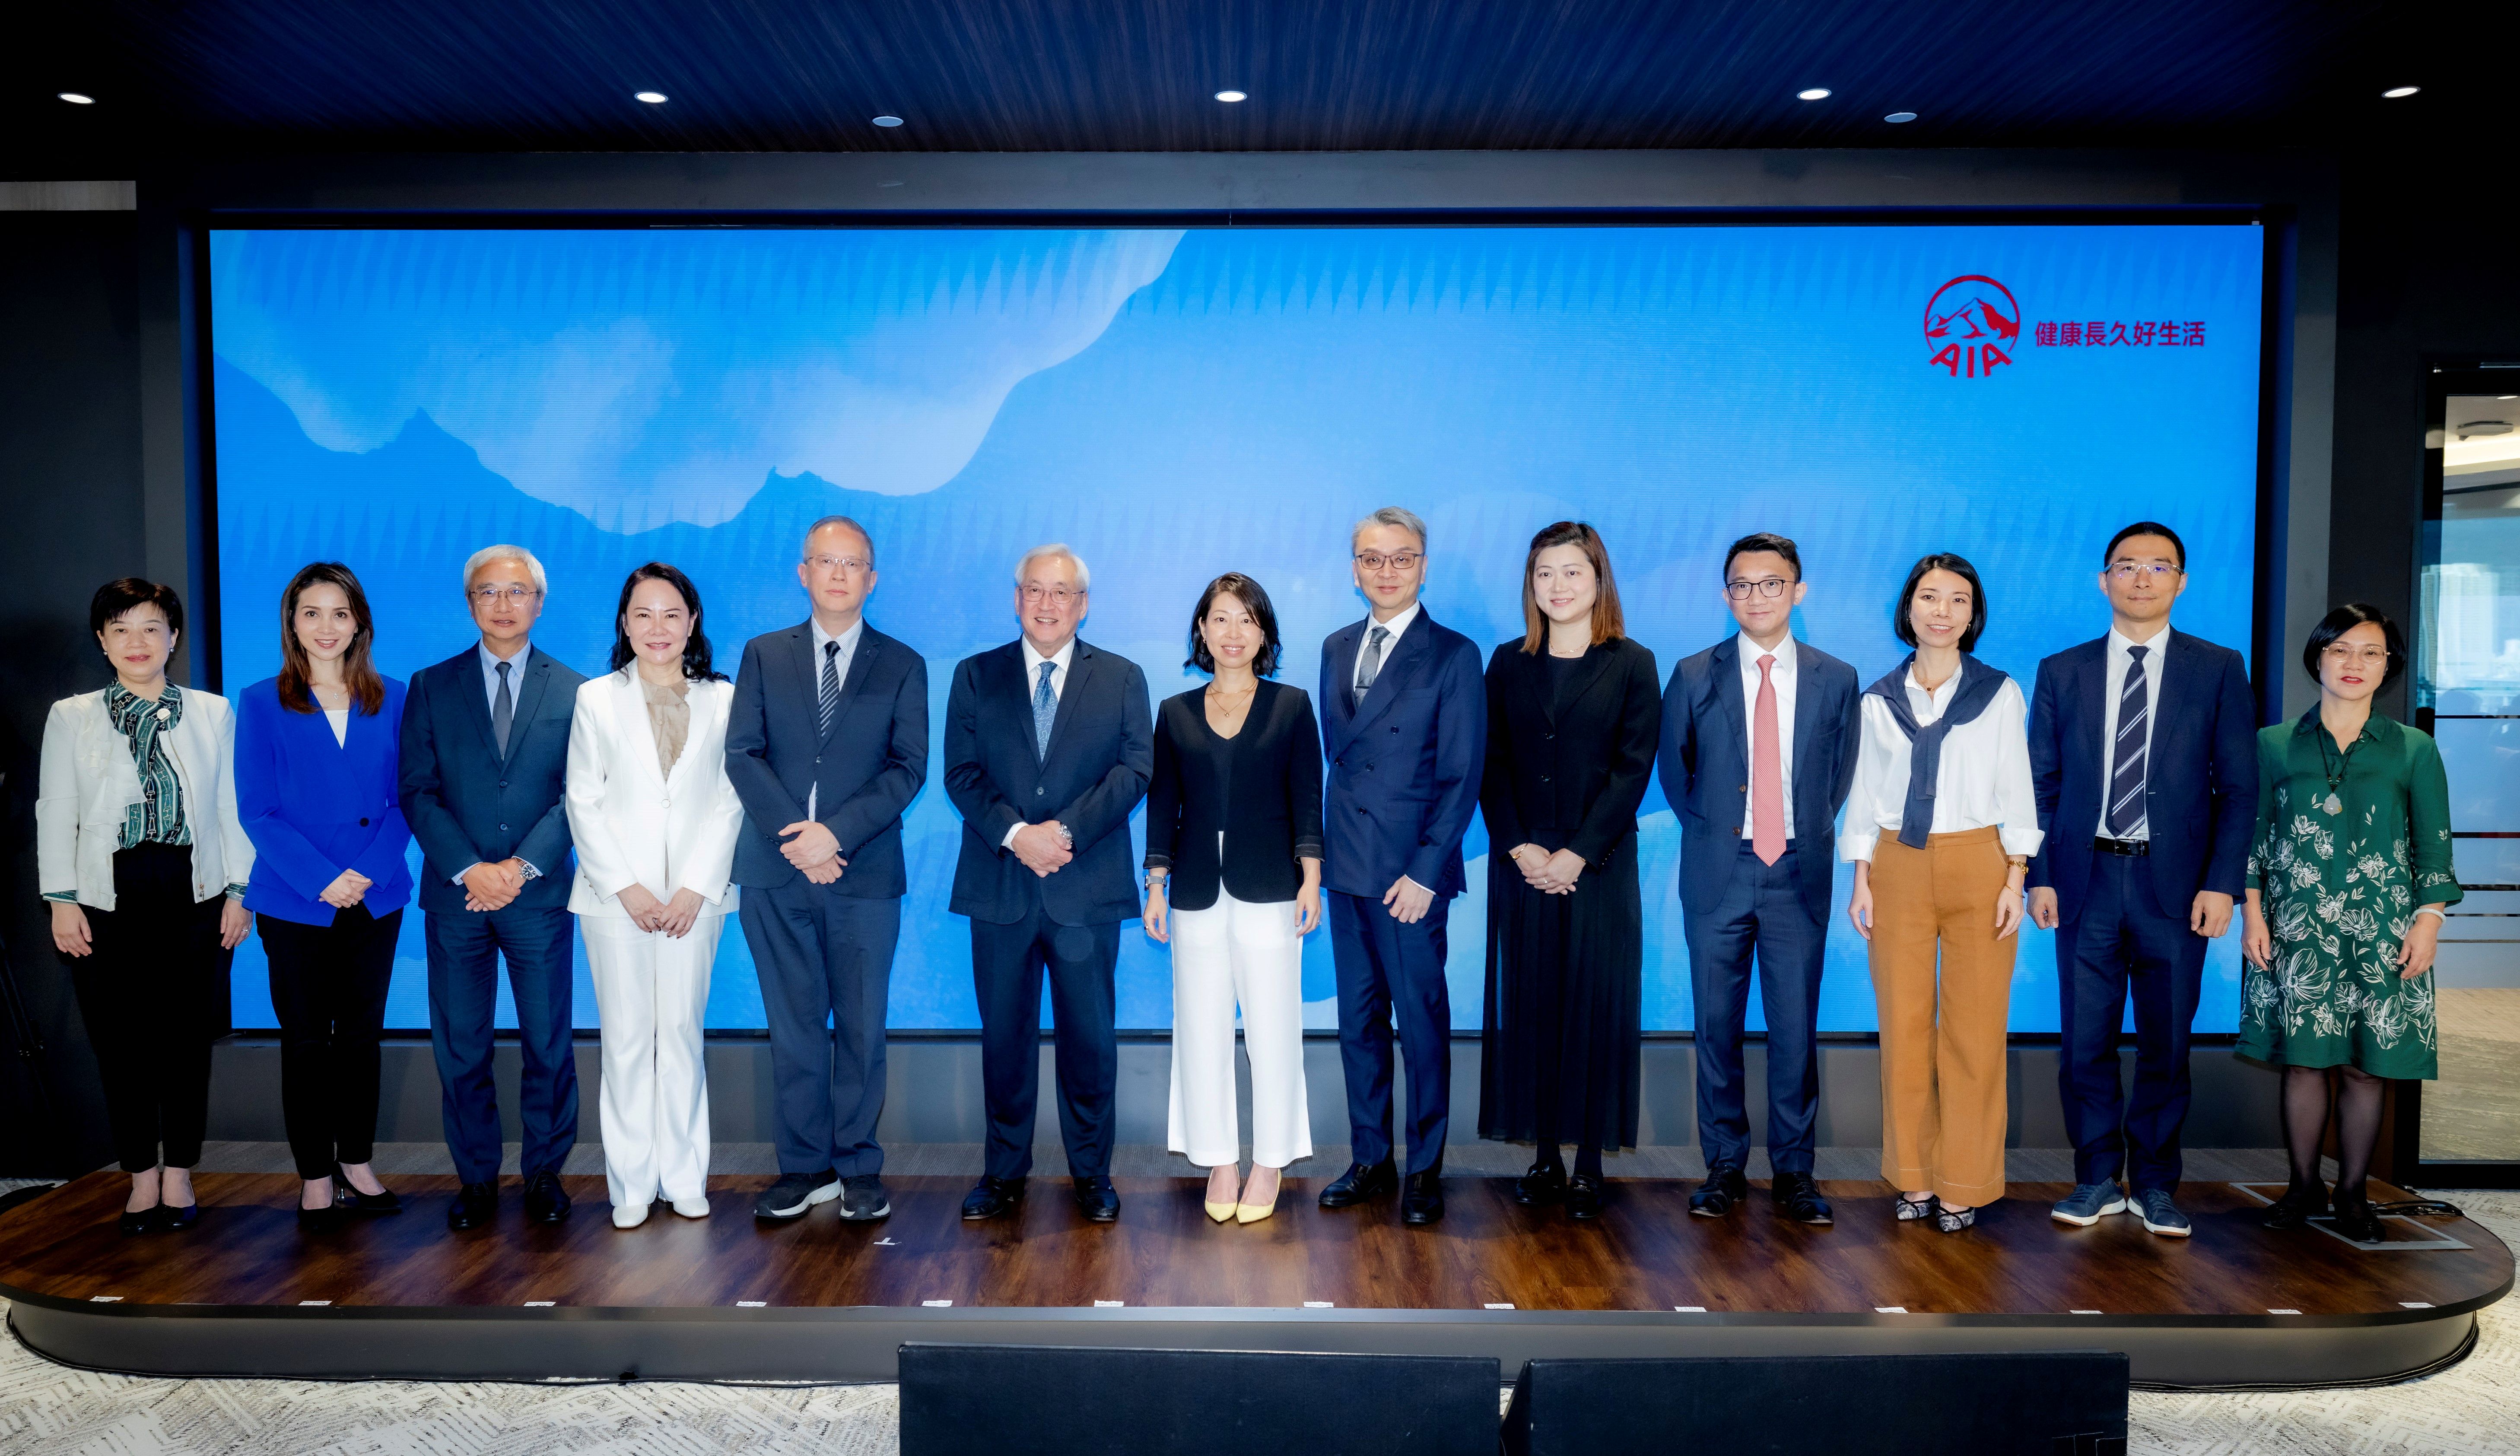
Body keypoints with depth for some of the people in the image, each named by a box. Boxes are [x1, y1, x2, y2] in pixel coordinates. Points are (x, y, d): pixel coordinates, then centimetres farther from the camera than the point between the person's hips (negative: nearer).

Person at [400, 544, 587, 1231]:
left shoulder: (574, 692, 5)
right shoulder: (431, 687, 7)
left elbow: (577, 797, -1)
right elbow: (418, 793, 1)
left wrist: (521, 867, -13)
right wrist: (467, 868, -12)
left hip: (539, 894, -1)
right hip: (455, 894, 1)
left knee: (548, 1043, 4)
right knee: (460, 1047, 6)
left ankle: (544, 1173, 17)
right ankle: (477, 1179, 19)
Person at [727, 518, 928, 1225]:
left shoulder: (902, 666, 6)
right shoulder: (763, 656, 10)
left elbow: (909, 767, -3)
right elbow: (742, 754, 1)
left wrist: (837, 833, -15)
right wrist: (795, 837, -12)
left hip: (865, 874, -1)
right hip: (777, 874, 1)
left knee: (862, 1027, 4)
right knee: (793, 1027, 7)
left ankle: (858, 1168, 15)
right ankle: (805, 1167, 17)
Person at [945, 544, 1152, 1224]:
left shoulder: (1123, 678, 7)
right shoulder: (976, 676, 9)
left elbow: (1136, 769, -3)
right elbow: (962, 774, 1)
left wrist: (1067, 831, -15)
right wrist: (1016, 834, -15)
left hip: (1088, 887, -1)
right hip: (999, 887, 1)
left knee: (1090, 1035, 5)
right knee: (1005, 1035, 8)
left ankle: (1091, 1173, 18)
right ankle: (1005, 1170, 20)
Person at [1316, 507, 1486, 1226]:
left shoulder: (1453, 655, -6)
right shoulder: (1337, 649, 11)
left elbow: (1462, 775, -9)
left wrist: (1426, 870, -14)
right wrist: (1325, 847, 7)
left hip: (1411, 871, -5)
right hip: (1347, 866, 5)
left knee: (1422, 1021, 3)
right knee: (1358, 1020, 12)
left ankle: (1425, 1170, 17)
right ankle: (1370, 1159, 25)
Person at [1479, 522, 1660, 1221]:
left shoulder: (1632, 665, 1)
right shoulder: (1508, 663, 8)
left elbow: (1633, 769, -5)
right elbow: (1491, 764, 4)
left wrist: (1576, 855, -12)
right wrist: (1520, 848, -8)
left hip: (1599, 864, -2)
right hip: (1522, 864, 3)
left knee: (1596, 1007, 1)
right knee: (1529, 1003, 5)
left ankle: (1589, 1164, 10)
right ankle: (1544, 1157, 15)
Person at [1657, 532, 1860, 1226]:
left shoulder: (1836, 681, 5)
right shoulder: (1695, 676, 3)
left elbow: (1840, 778, 14)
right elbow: (1674, 772, 13)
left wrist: (1808, 835, 8)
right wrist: (1712, 831, 10)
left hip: (1799, 871, 0)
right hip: (1718, 870, 0)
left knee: (1796, 1026, 3)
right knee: (1718, 1024, 5)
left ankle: (1793, 1172, 15)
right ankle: (1725, 1166, 16)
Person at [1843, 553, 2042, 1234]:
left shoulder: (1999, 694, 3)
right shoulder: (1879, 699, 7)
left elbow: (2016, 793, 3)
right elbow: (1865, 796, 9)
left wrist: (2014, 883, -4)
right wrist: (1862, 883, 3)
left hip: (1977, 865, -1)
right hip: (1899, 869, 1)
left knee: (1974, 1028, -1)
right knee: (1903, 1023, 3)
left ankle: (1964, 1184, 11)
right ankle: (1914, 1177, 15)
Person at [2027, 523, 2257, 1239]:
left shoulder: (2219, 670, 4)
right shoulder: (2062, 672, 7)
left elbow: (2238, 787, 1)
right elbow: (2042, 784, 6)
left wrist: (2221, 883, -7)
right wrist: (2040, 876, -2)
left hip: (2175, 884, -1)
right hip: (2087, 880, 1)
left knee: (2166, 1044, 8)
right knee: (2085, 1042, 5)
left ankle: (2154, 1184, 22)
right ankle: (2098, 1179, 19)